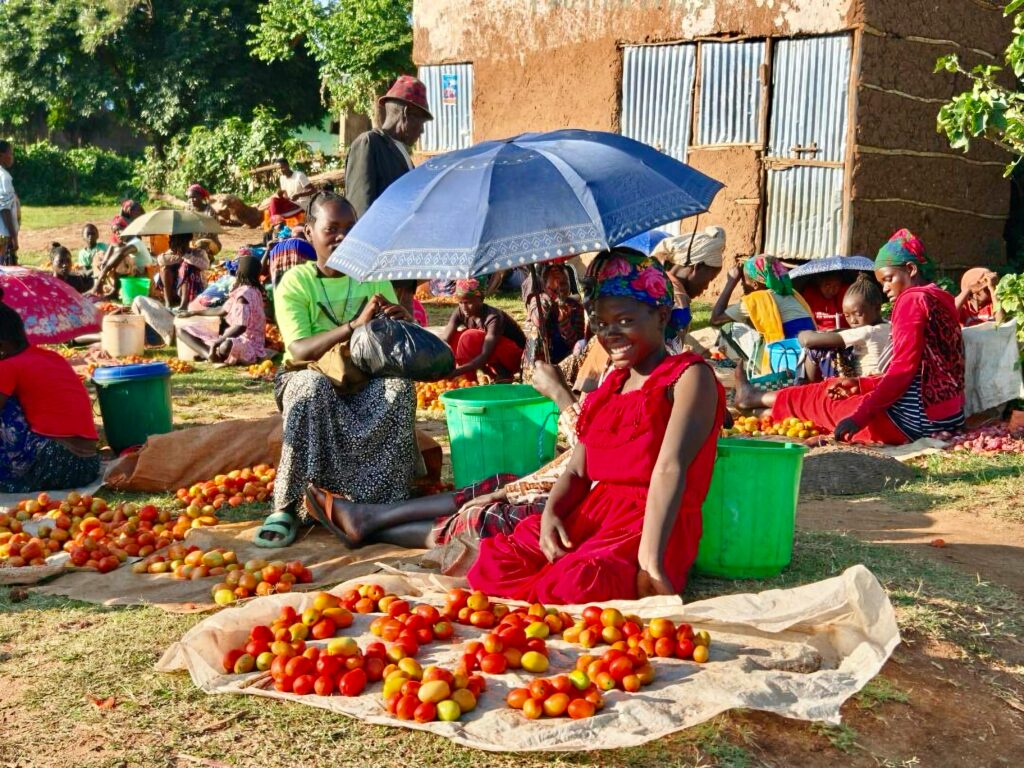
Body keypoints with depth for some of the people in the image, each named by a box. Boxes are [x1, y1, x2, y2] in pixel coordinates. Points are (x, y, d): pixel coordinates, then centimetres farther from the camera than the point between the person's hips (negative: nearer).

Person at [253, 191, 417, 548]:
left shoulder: (373, 277, 4)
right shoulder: (294, 283, -7)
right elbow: (300, 351, -22)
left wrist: (402, 322, -27)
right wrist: (355, 324, -37)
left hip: (364, 381, 3)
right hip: (311, 380, -2)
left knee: (400, 384, -29)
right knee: (313, 386, -37)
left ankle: (387, 501, -24)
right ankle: (288, 506, -32)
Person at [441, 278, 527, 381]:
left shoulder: (493, 318, -29)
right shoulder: (460, 312, -10)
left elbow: (485, 356, -38)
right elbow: (444, 339, -20)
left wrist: (456, 372, -49)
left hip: (515, 357, -7)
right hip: (497, 356, 7)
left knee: (469, 337, -27)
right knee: (452, 338, -11)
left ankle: (503, 375, -14)